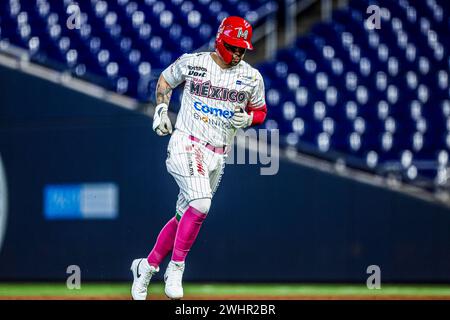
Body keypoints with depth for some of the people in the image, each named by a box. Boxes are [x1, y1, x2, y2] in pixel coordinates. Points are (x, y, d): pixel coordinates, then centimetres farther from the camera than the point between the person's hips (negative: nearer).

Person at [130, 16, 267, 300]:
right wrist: (161, 110, 3)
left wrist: (247, 119, -6)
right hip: (185, 145, -4)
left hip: (217, 156, 5)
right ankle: (176, 267, -14)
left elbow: (261, 111, 16)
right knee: (201, 203, -27)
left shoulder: (251, 77, 3)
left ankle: (147, 266, 26)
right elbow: (165, 80, 16)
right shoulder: (192, 63, -2)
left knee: (186, 216, 9)